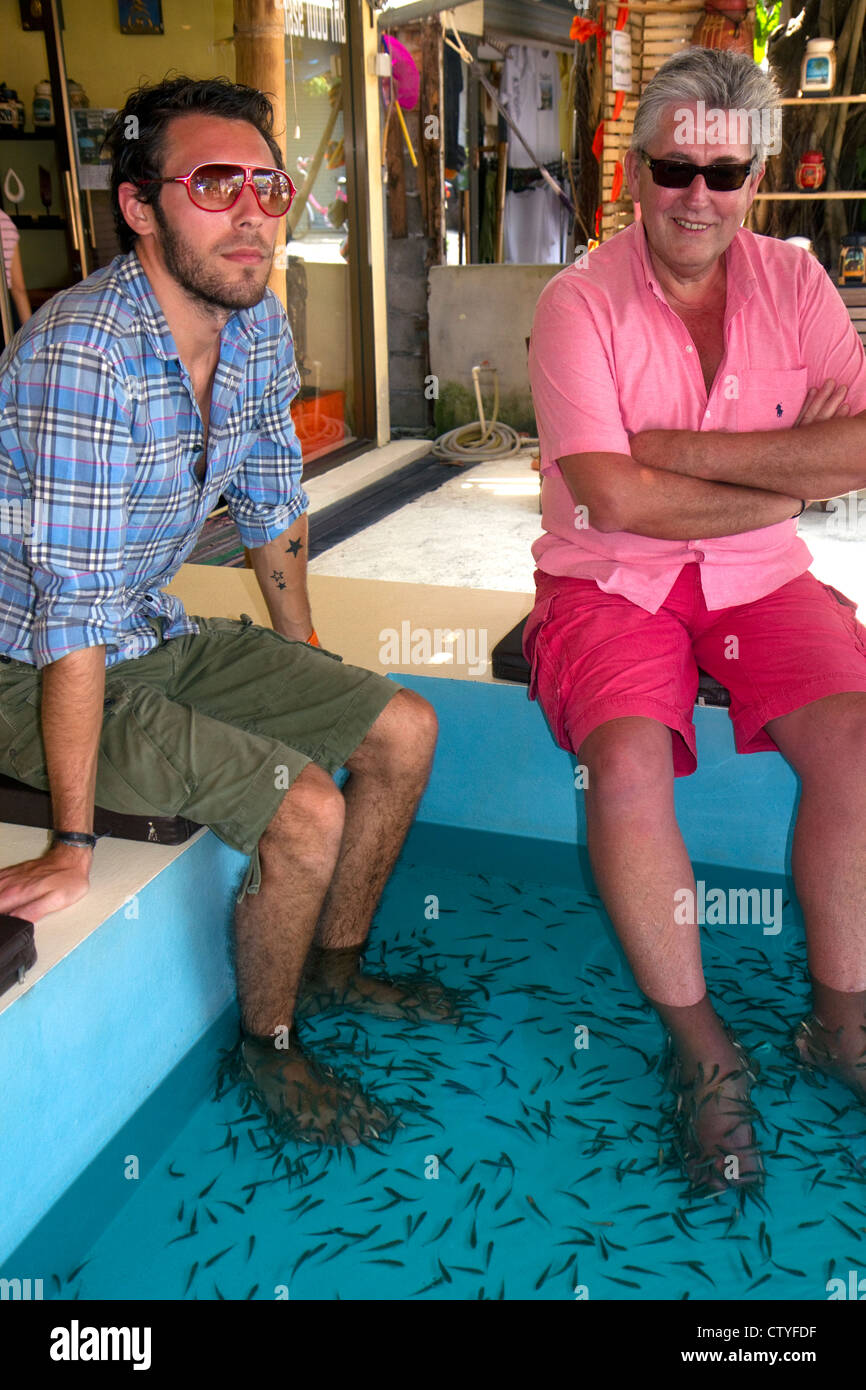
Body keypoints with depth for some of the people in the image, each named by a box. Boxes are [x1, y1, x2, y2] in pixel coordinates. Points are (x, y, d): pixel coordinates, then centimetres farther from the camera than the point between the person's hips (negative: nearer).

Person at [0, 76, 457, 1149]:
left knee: (402, 730, 4)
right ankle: (268, 1046, 7)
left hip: (158, 637, 8)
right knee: (306, 809, -22)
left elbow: (272, 508, 10)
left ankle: (333, 965, 23)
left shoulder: (257, 327, -2)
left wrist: (306, 676, 17)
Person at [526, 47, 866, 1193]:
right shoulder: (579, 303, -5)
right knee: (628, 762, -29)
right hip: (610, 584, -2)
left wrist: (682, 449, -14)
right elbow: (613, 500, -17)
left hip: (760, 582, 3)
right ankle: (702, 1051, -7)